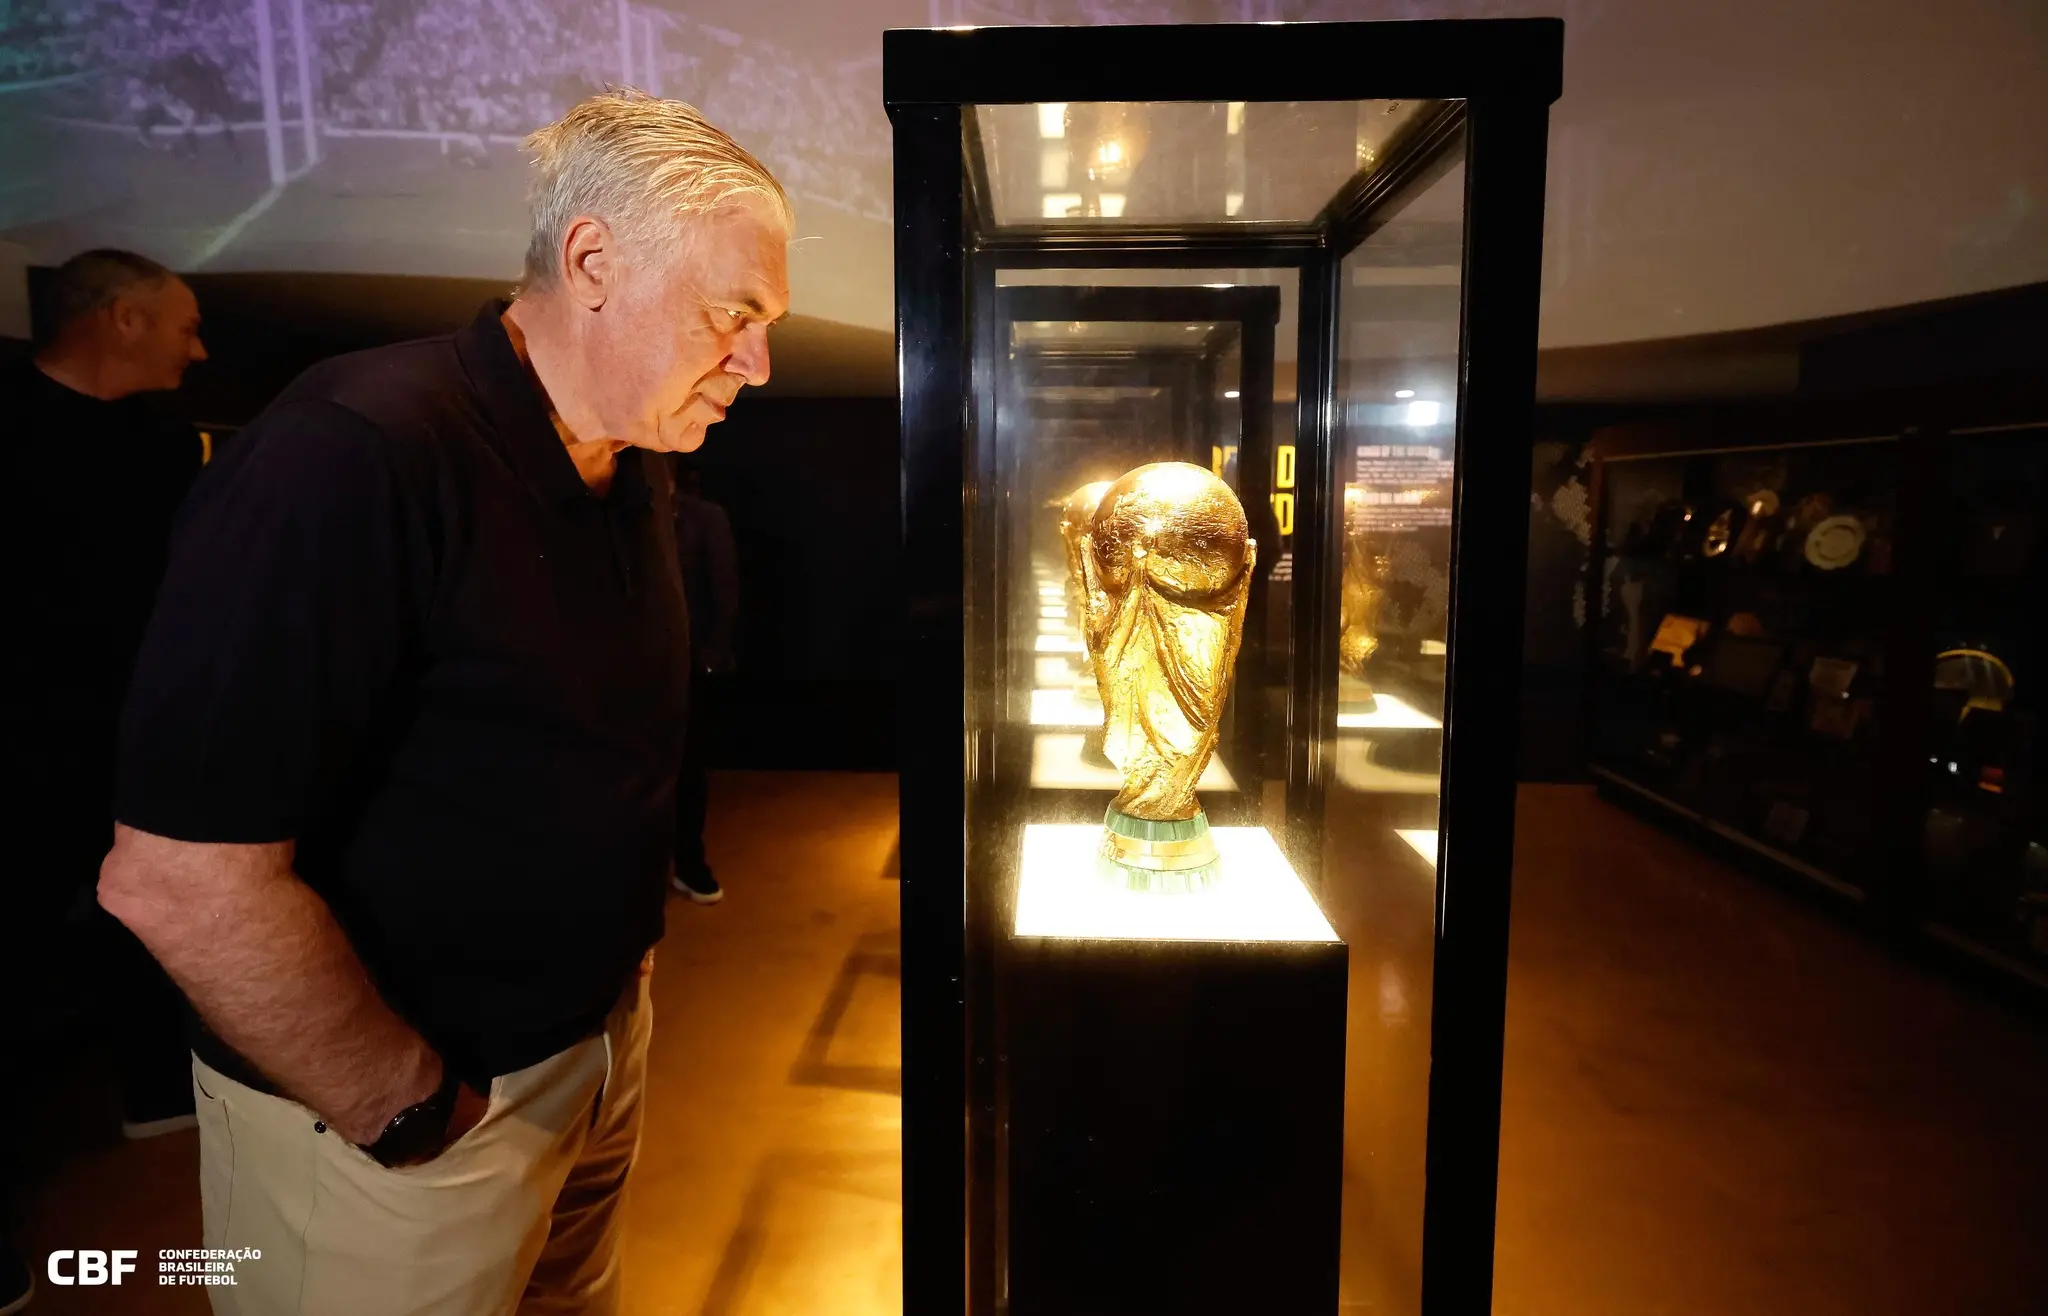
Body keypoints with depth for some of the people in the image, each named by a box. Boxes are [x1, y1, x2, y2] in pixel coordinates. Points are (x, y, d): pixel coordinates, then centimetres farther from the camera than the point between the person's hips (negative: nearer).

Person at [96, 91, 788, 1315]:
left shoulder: (635, 469, 1)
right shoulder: (352, 455, -25)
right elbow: (182, 877, -27)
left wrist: (626, 966, 8)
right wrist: (412, 1114, -18)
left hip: (600, 1040, 7)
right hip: (397, 1125, -7)